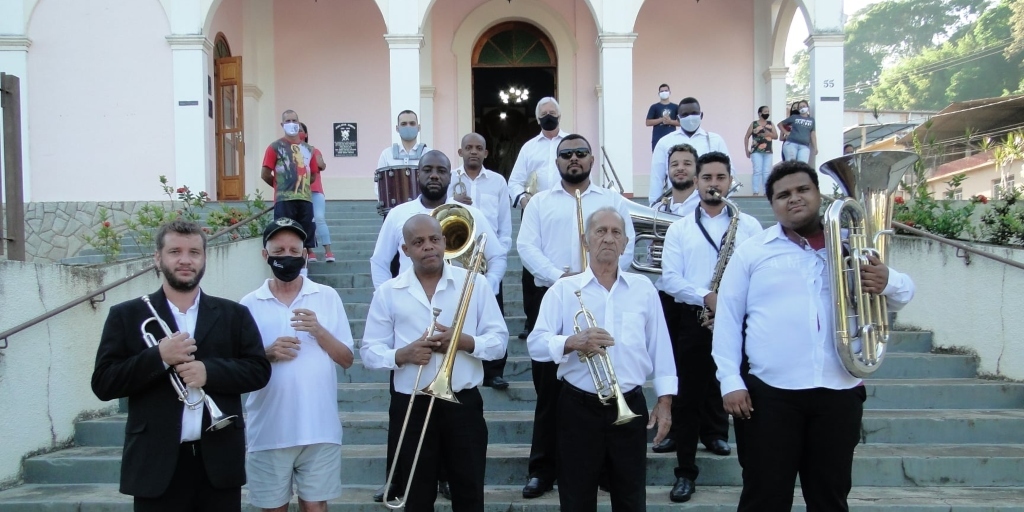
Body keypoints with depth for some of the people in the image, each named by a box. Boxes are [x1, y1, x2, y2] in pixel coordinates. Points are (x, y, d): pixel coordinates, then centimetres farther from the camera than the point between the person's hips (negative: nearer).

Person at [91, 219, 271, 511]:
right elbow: (103, 384, -2)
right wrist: (159, 357, -15)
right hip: (157, 462, -1)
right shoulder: (126, 316, 4)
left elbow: (258, 370, 3)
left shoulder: (234, 315, 9)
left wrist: (210, 371, -14)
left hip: (219, 459, 2)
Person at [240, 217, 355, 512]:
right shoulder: (250, 304, 2)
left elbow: (346, 360, 3)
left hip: (319, 429, 0)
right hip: (268, 431, 0)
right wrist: (267, 354, -15)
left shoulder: (327, 297, 3)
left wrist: (320, 331, -14)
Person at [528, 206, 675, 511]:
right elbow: (536, 344, -8)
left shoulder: (644, 289, 7)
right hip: (579, 407, -1)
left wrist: (664, 401, 3)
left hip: (630, 406, 2)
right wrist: (573, 342, -25)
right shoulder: (563, 289, 0)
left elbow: (660, 349, 8)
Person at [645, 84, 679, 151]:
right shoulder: (654, 107, 5)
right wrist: (661, 120, -12)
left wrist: (670, 121, -11)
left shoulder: (675, 107, 9)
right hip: (657, 139, -1)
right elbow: (648, 122, -1)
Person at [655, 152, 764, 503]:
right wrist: (706, 297, -17)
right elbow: (670, 278, -3)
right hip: (694, 319, 0)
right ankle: (686, 471, 12)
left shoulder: (749, 225, 9)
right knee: (688, 397, 3)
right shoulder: (679, 229, 8)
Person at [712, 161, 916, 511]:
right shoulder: (752, 252, 5)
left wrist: (887, 282, -10)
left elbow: (904, 290, 14)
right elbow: (727, 320, 3)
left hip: (840, 393, 3)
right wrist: (731, 381, -6)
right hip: (769, 393, -2)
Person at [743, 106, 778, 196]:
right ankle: (756, 192, -9)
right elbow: (746, 137, 5)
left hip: (768, 152, 3)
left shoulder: (770, 124, 13)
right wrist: (747, 150, -1)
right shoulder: (753, 124, 3)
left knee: (767, 172, 2)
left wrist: (769, 134, -12)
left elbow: (776, 136, 9)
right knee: (757, 171, -10)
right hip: (756, 152, -3)